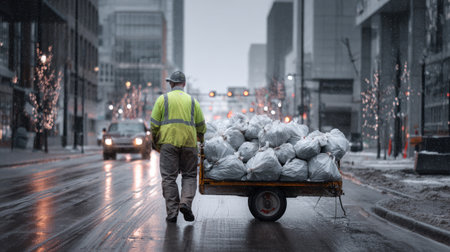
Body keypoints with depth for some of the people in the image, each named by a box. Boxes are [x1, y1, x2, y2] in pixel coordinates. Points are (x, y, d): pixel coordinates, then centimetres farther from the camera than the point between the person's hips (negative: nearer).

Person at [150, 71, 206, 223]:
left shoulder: (162, 99, 6)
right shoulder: (193, 101, 12)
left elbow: (154, 124, 2)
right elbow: (201, 126, 13)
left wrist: (156, 142, 15)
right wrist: (201, 140, 31)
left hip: (168, 142, -1)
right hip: (189, 142, 1)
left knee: (169, 177, 2)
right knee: (189, 175, 12)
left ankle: (172, 213, 0)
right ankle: (186, 203, -10)